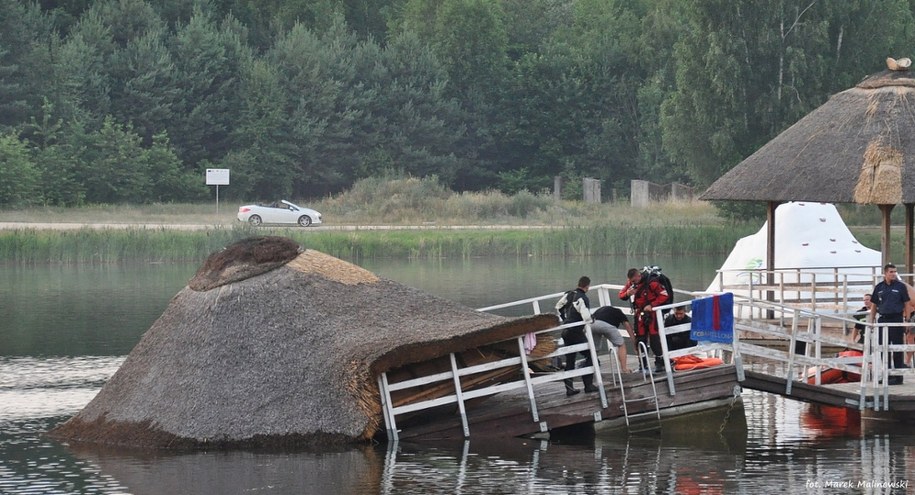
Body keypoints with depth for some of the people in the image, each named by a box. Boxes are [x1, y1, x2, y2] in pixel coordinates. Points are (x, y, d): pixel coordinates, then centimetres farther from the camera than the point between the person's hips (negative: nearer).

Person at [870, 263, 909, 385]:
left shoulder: (900, 286, 0)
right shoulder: (879, 287, 8)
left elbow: (906, 305, 0)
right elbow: (874, 305, 14)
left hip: (897, 320, -4)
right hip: (883, 320, 4)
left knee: (897, 350, -1)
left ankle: (898, 377, 3)